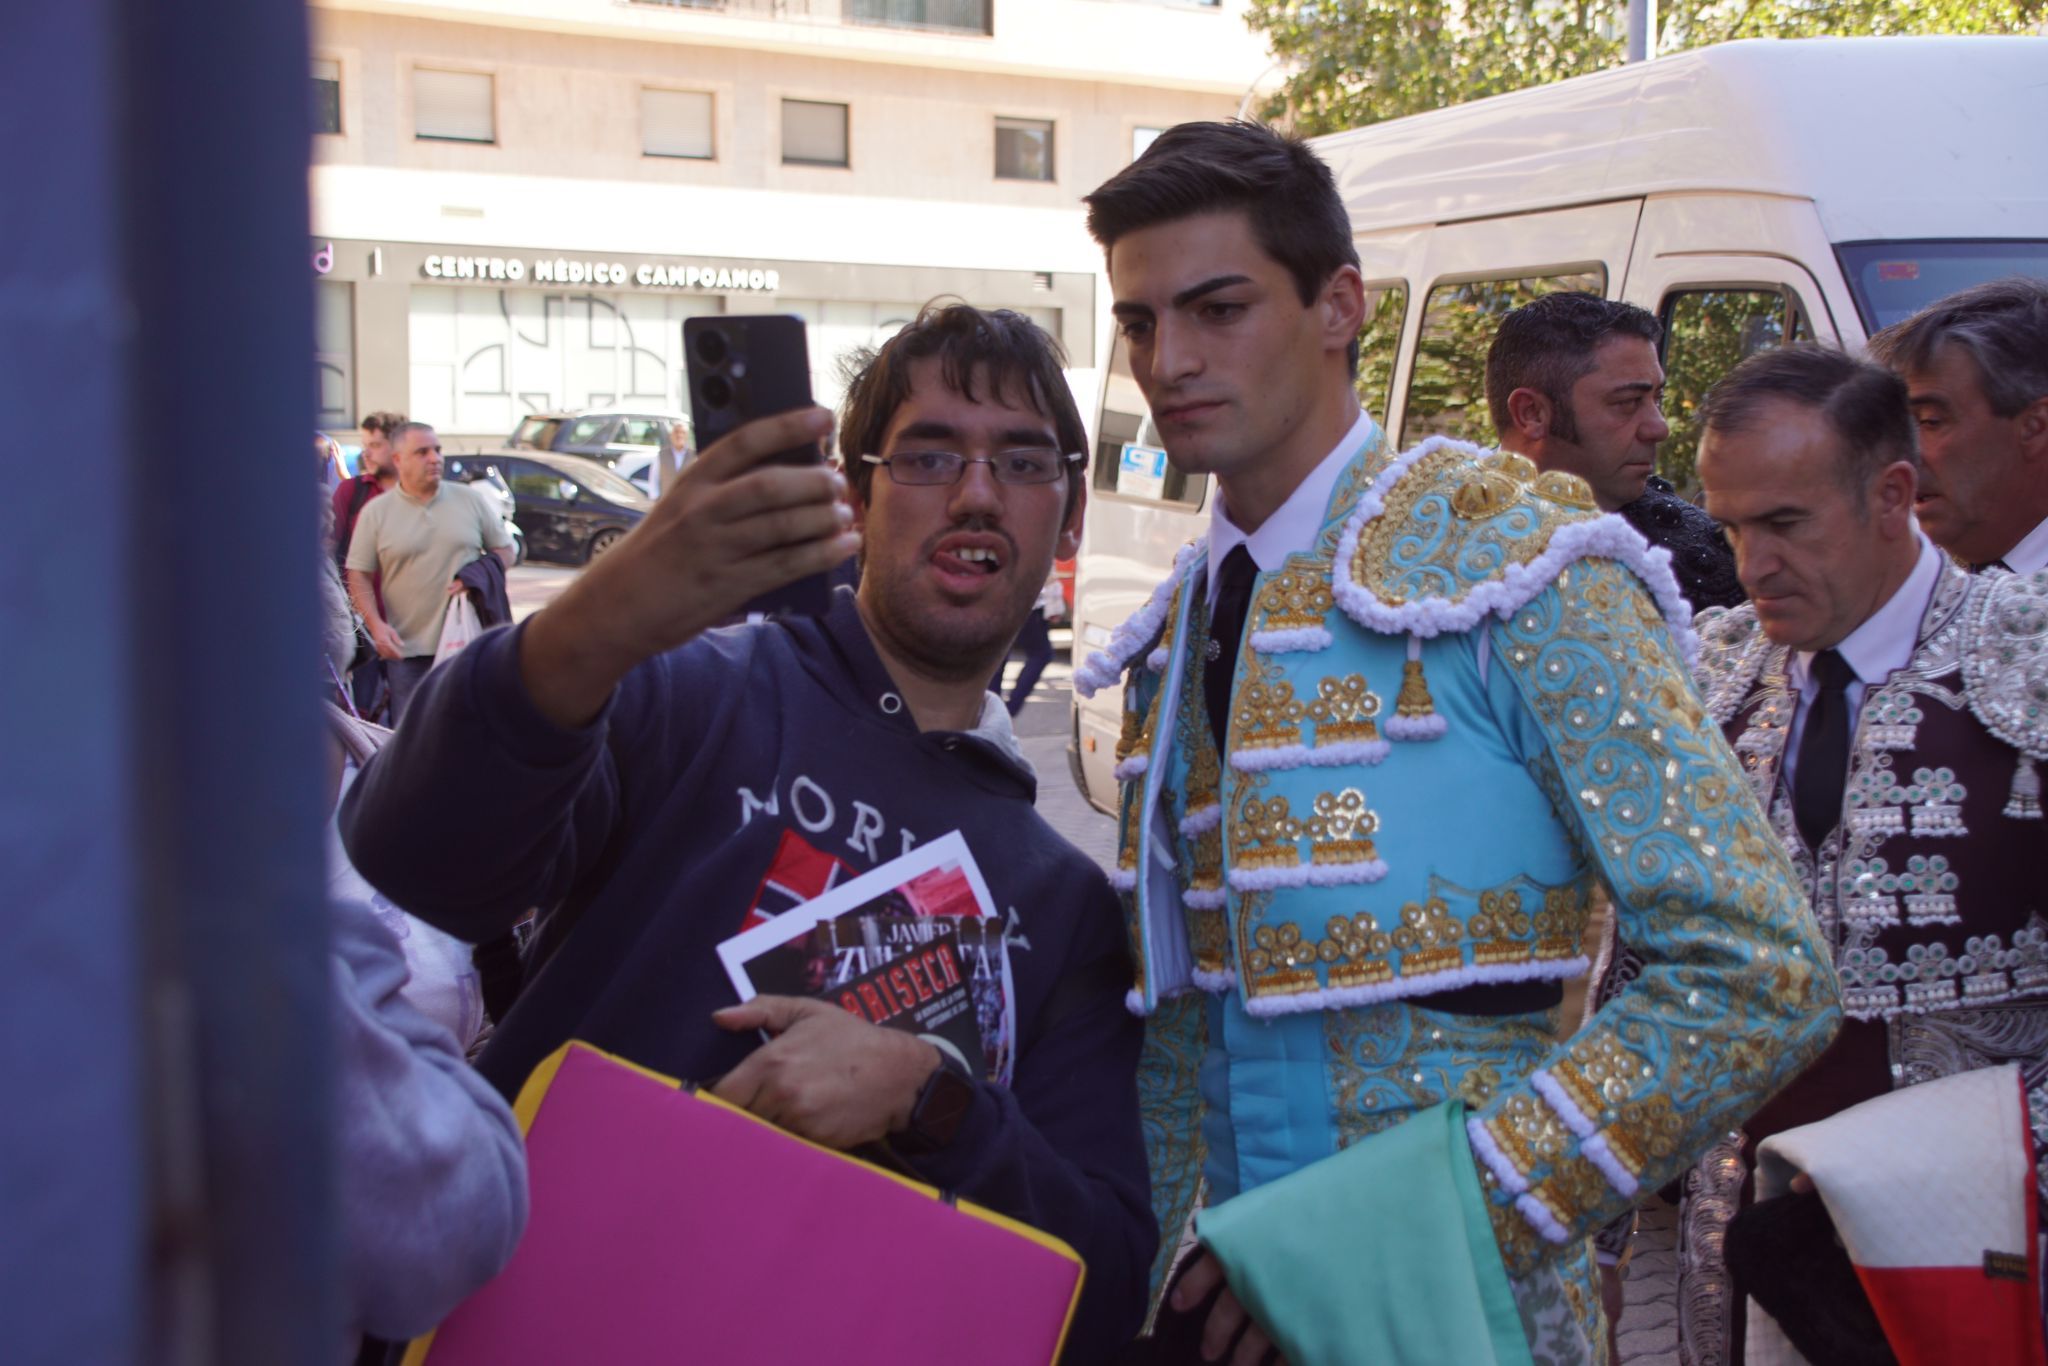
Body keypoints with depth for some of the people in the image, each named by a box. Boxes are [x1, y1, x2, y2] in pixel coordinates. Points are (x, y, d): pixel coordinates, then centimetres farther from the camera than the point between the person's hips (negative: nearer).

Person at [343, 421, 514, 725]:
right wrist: (375, 624, -12)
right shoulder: (376, 512, 3)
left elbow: (504, 550, 13)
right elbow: (358, 576, 3)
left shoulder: (470, 500, 8)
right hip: (406, 649, -1)